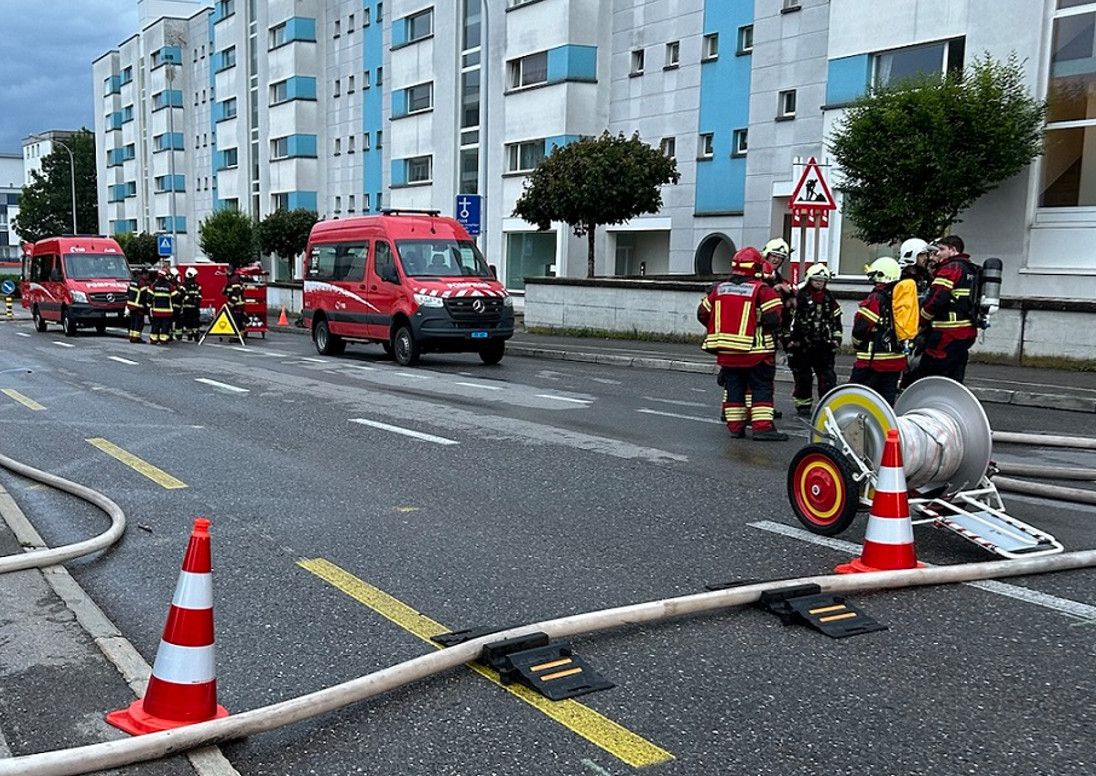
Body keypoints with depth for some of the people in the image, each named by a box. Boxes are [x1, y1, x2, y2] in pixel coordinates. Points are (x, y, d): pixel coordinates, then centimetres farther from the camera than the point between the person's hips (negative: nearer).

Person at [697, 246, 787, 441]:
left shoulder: (719, 288, 7)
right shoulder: (762, 290, -9)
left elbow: (703, 314, 12)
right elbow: (773, 318, -16)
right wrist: (771, 333, 5)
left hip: (726, 351, 5)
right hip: (754, 352, -5)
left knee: (733, 387, 13)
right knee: (762, 388, 2)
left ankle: (735, 426, 15)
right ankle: (762, 426, -4)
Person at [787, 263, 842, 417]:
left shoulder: (829, 298, 11)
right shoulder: (800, 296, -5)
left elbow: (836, 320, 16)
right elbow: (790, 317, -6)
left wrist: (836, 339, 10)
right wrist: (789, 340, -9)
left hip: (823, 344, 4)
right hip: (801, 343, -3)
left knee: (828, 376, 0)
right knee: (803, 377, 4)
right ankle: (803, 406, 15)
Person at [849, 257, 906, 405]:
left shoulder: (876, 299, -14)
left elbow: (861, 327, -14)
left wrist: (857, 344, 4)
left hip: (873, 359, -7)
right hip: (897, 360, 7)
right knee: (887, 398, 11)